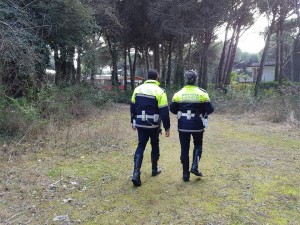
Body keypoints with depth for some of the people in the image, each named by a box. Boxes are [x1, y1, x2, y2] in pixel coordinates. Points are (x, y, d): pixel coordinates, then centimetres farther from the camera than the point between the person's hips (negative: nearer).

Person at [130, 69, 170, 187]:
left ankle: (136, 173, -6)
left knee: (140, 147, 6)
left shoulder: (138, 89, 4)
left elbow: (132, 107, 11)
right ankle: (154, 169, 32)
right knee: (155, 146, 17)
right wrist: (167, 127, -6)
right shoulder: (159, 92, -11)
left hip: (140, 124, 3)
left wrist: (133, 121, 21)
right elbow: (164, 112, -13)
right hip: (153, 125, -3)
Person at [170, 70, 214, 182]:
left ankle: (185, 174, 14)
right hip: (197, 125, -1)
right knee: (198, 145, 22)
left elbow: (173, 109, 2)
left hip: (183, 125, 1)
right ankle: (194, 167, 8)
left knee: (184, 149, 9)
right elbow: (210, 109, -6)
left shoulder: (178, 94, -2)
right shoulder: (202, 93, -5)